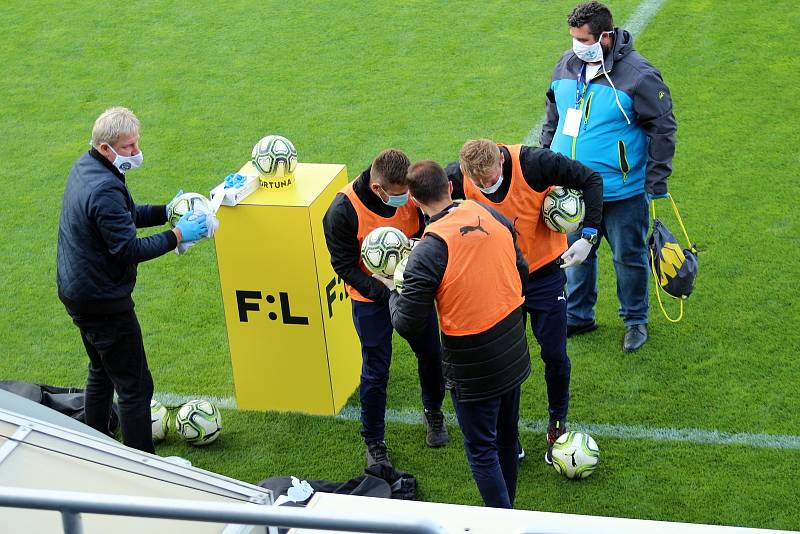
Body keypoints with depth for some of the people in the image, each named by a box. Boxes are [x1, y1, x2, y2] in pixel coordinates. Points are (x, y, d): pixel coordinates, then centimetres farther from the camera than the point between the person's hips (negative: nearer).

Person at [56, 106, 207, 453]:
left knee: (102, 371, 26)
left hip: (75, 291, 11)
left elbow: (126, 215, 16)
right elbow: (128, 250, -26)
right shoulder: (105, 190, -27)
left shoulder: (84, 167, 6)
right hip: (103, 301, -11)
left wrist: (165, 212, 3)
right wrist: (176, 236, -21)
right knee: (134, 386, -3)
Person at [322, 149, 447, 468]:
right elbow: (344, 266, -19)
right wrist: (385, 293, -28)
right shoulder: (343, 211, -28)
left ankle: (433, 415, 46)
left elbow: (426, 235, -1)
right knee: (376, 371, 4)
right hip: (372, 299, -4)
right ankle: (374, 443, 25)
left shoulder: (412, 194, -18)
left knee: (431, 354, 18)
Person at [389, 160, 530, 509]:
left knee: (481, 449, 9)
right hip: (514, 355, 7)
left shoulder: (428, 252, -25)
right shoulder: (493, 217, -7)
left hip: (473, 368, -7)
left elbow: (408, 324, -18)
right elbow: (521, 272, 6)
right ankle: (506, 507, 43)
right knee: (507, 436, 24)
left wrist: (393, 293, 1)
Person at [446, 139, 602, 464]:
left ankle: (558, 425, 26)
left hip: (545, 272, -2)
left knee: (555, 355, 4)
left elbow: (591, 180, -17)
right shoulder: (457, 177, -19)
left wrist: (588, 236, -23)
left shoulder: (533, 164, -27)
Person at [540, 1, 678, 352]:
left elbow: (663, 129, -10)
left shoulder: (638, 75, -18)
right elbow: (553, 117, 16)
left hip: (621, 192, -5)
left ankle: (635, 320, 30)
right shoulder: (566, 66, 0)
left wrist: (656, 182, -10)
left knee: (629, 257, 10)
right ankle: (578, 316, 36)